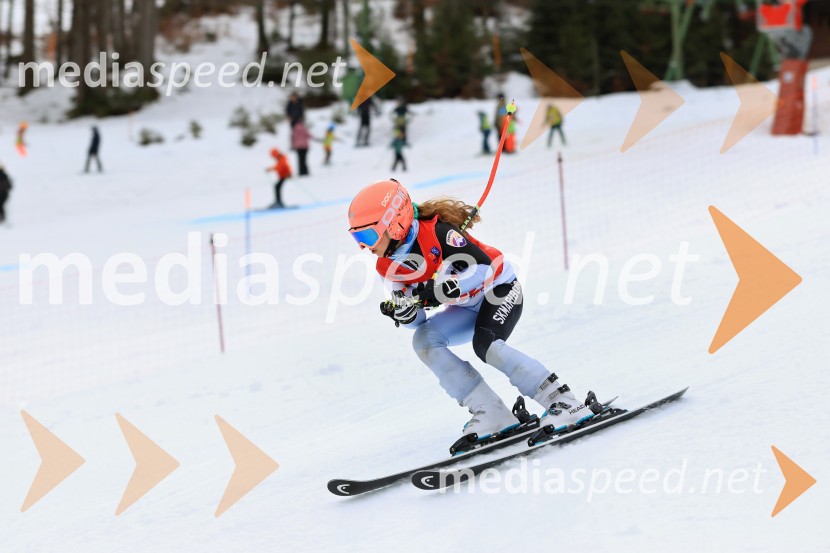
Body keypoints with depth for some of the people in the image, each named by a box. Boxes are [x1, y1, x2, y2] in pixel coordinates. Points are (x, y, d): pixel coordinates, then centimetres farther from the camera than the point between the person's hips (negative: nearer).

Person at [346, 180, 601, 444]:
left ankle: (563, 402, -26)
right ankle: (491, 414, -17)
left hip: (499, 287, -8)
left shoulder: (436, 233, -28)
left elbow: (483, 266, -31)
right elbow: (416, 320, -1)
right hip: (469, 307, 8)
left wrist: (438, 290, -38)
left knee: (485, 345, -31)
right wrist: (403, 312, -24)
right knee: (424, 340, -15)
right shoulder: (389, 266, -6)